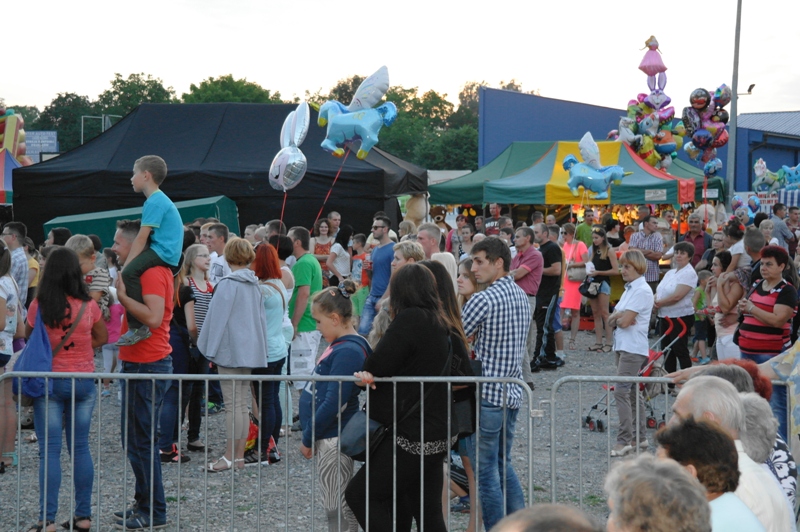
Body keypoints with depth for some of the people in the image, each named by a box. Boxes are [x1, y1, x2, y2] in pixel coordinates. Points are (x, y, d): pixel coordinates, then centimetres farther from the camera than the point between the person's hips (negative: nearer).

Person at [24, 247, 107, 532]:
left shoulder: (39, 305, -11)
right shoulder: (89, 306, -4)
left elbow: (28, 338, 3)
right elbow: (102, 338, 10)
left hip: (50, 381, -2)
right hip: (84, 381, 2)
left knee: (50, 450, 1)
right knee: (80, 446, 11)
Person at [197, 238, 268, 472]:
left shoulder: (228, 284, -12)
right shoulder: (254, 284, 9)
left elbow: (218, 318, -11)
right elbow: (260, 317, 14)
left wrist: (210, 349, -4)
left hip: (231, 350, -7)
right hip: (250, 350, 7)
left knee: (233, 404, -6)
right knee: (242, 404, 11)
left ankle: (230, 457, -4)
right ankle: (239, 456, 14)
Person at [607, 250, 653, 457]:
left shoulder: (642, 291, -13)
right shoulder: (629, 289, 16)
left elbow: (625, 321, -20)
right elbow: (612, 321, 12)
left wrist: (617, 317, 0)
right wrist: (618, 316, -9)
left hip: (633, 348, -10)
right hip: (623, 346, 10)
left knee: (621, 391, -15)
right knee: (633, 392, 13)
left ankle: (625, 440, -14)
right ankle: (639, 437, 20)